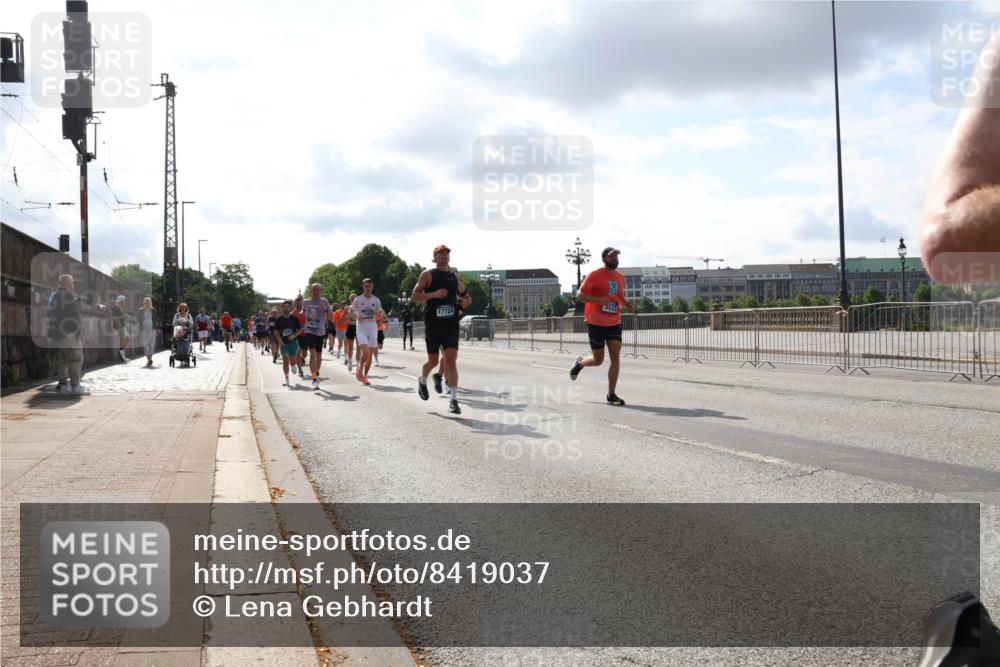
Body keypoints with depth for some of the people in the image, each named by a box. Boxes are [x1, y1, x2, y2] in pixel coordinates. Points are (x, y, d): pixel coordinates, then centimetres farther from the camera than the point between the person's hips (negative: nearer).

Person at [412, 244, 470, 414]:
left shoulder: (454, 277, 12)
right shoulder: (428, 275, -2)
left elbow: (465, 294, 25)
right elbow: (414, 296, -9)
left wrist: (467, 301, 2)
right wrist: (433, 294, -23)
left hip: (451, 325, 3)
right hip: (433, 324, -3)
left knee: (451, 359, -10)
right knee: (433, 361, 8)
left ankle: (453, 400, -12)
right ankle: (422, 381, 41)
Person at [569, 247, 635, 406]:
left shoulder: (620, 278, 9)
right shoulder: (595, 275, -10)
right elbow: (580, 294, -11)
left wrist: (628, 305, 0)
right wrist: (598, 300, -26)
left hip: (614, 324, 5)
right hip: (596, 324, -5)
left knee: (616, 358, -5)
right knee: (598, 360, 2)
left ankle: (611, 394, 1)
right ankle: (580, 362, 37)